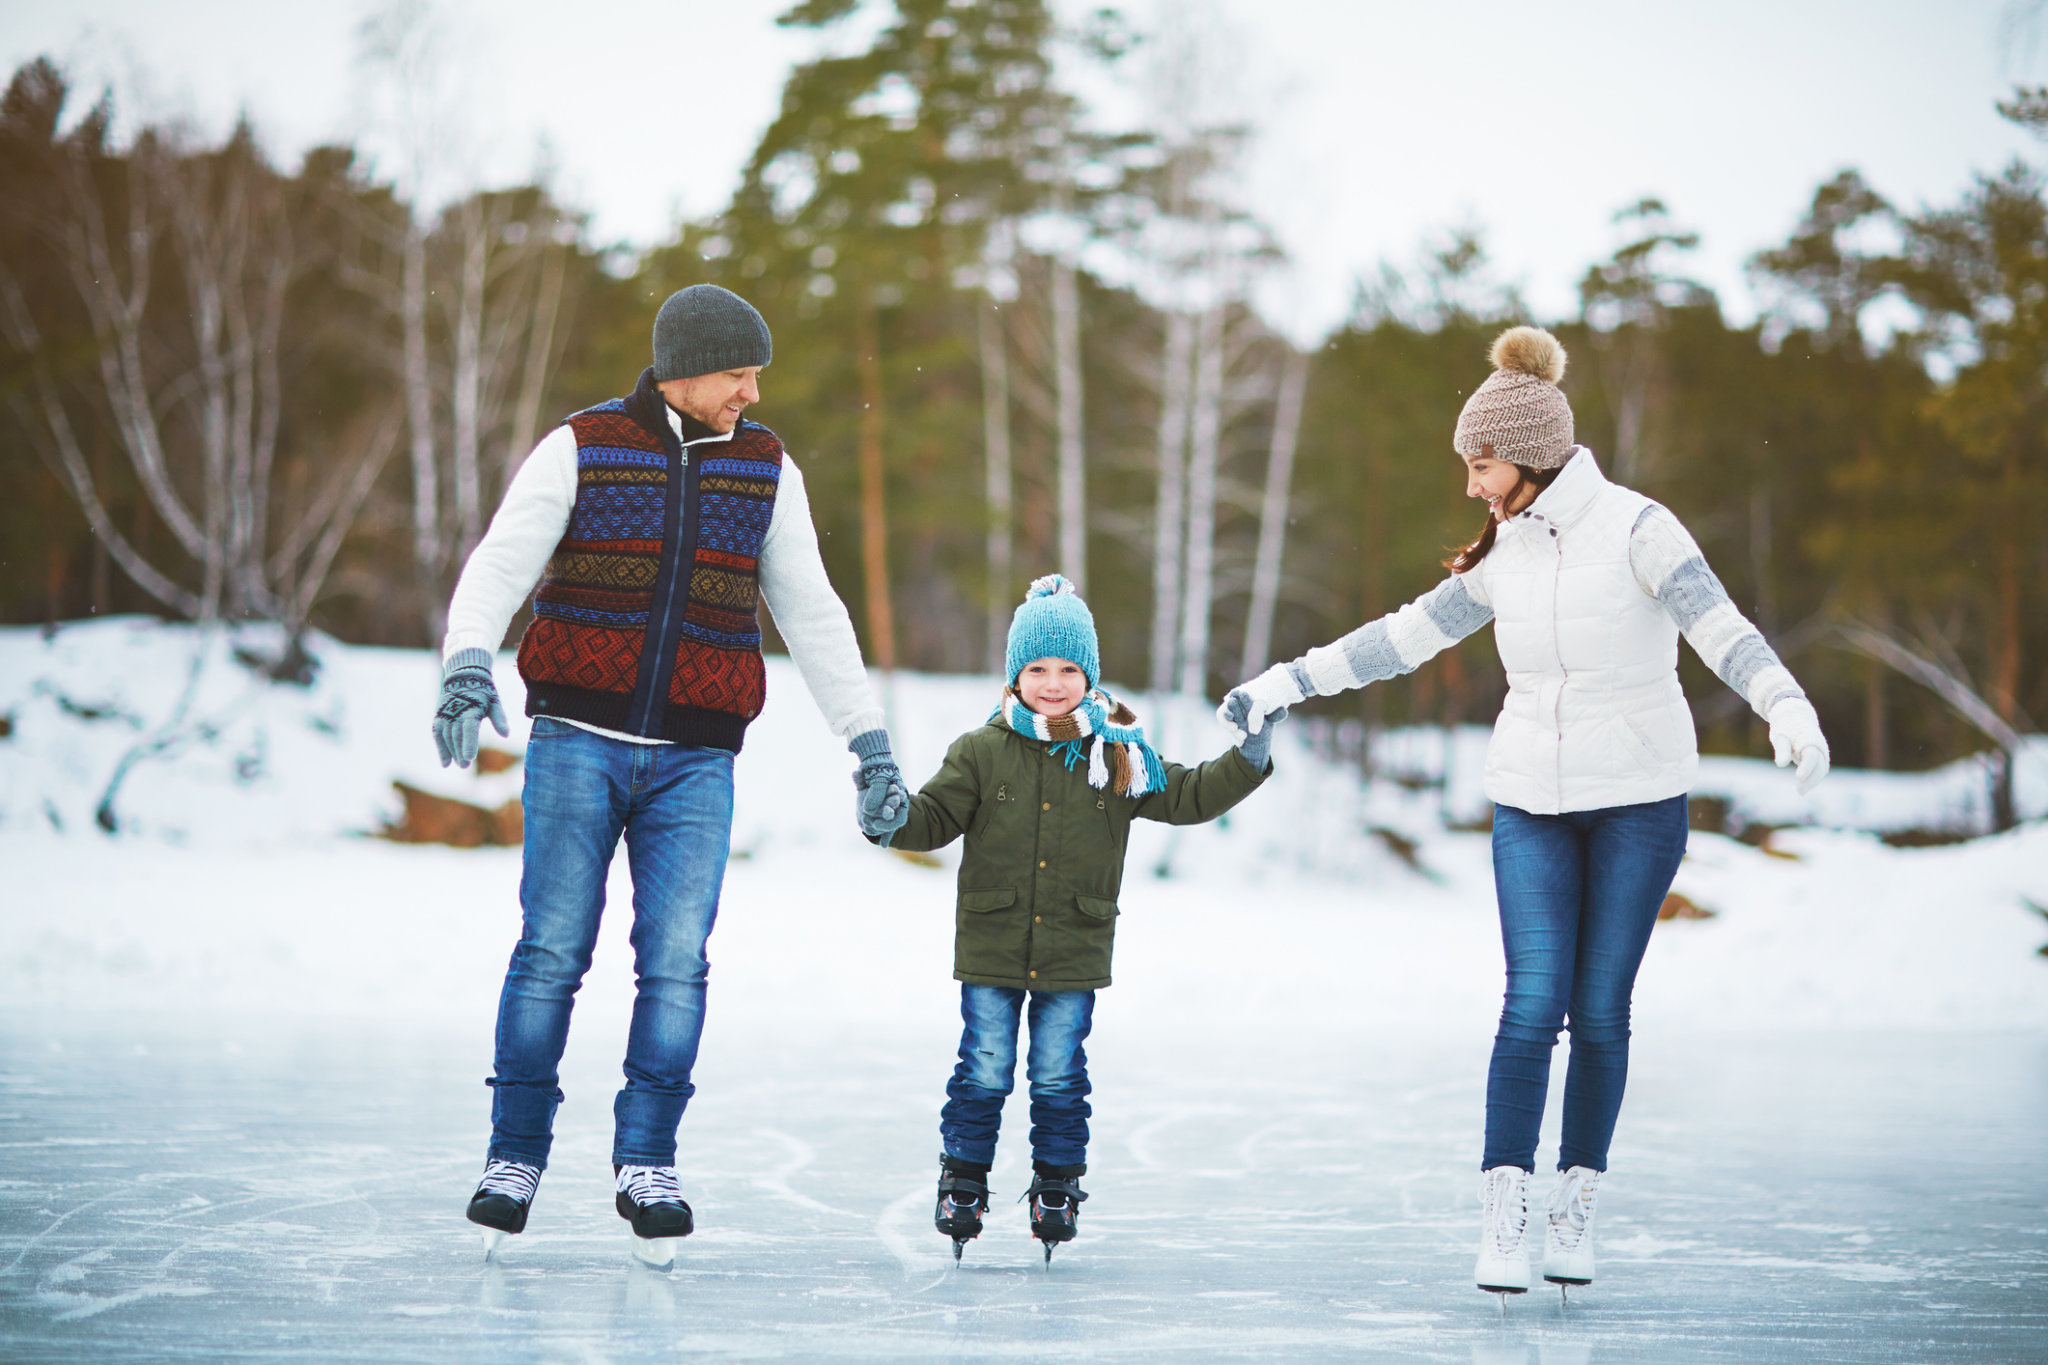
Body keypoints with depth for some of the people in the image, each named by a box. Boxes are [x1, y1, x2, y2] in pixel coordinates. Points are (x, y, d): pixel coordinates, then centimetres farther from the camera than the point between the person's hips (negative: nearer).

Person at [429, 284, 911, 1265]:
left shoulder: (765, 468, 9)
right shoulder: (582, 450, 0)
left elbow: (812, 615, 13)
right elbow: (500, 566, -9)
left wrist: (870, 745, 10)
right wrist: (466, 666, -29)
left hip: (694, 761, 2)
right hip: (578, 742, -2)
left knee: (676, 961, -8)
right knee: (552, 954, -4)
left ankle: (646, 1166, 0)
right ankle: (516, 1155, 8)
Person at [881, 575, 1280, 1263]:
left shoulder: (1119, 757, 2)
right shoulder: (982, 753, -2)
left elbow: (1187, 797, 6)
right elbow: (934, 816, -1)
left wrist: (1245, 762, -6)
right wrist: (891, 819, -21)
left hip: (1074, 954, 1)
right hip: (991, 950, -1)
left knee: (1059, 1077, 6)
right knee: (984, 1071, 3)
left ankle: (1057, 1188, 21)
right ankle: (962, 1182, 18)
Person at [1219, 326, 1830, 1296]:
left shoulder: (1636, 528, -11)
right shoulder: (1507, 554, 6)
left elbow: (1722, 630, -23)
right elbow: (1407, 635, 13)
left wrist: (1788, 708, -40)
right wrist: (1284, 684, 14)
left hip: (1639, 800, -3)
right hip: (1531, 805, 3)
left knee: (1600, 1011, 2)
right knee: (1534, 1006, -8)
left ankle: (1575, 1207, 16)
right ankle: (1502, 1217, -7)